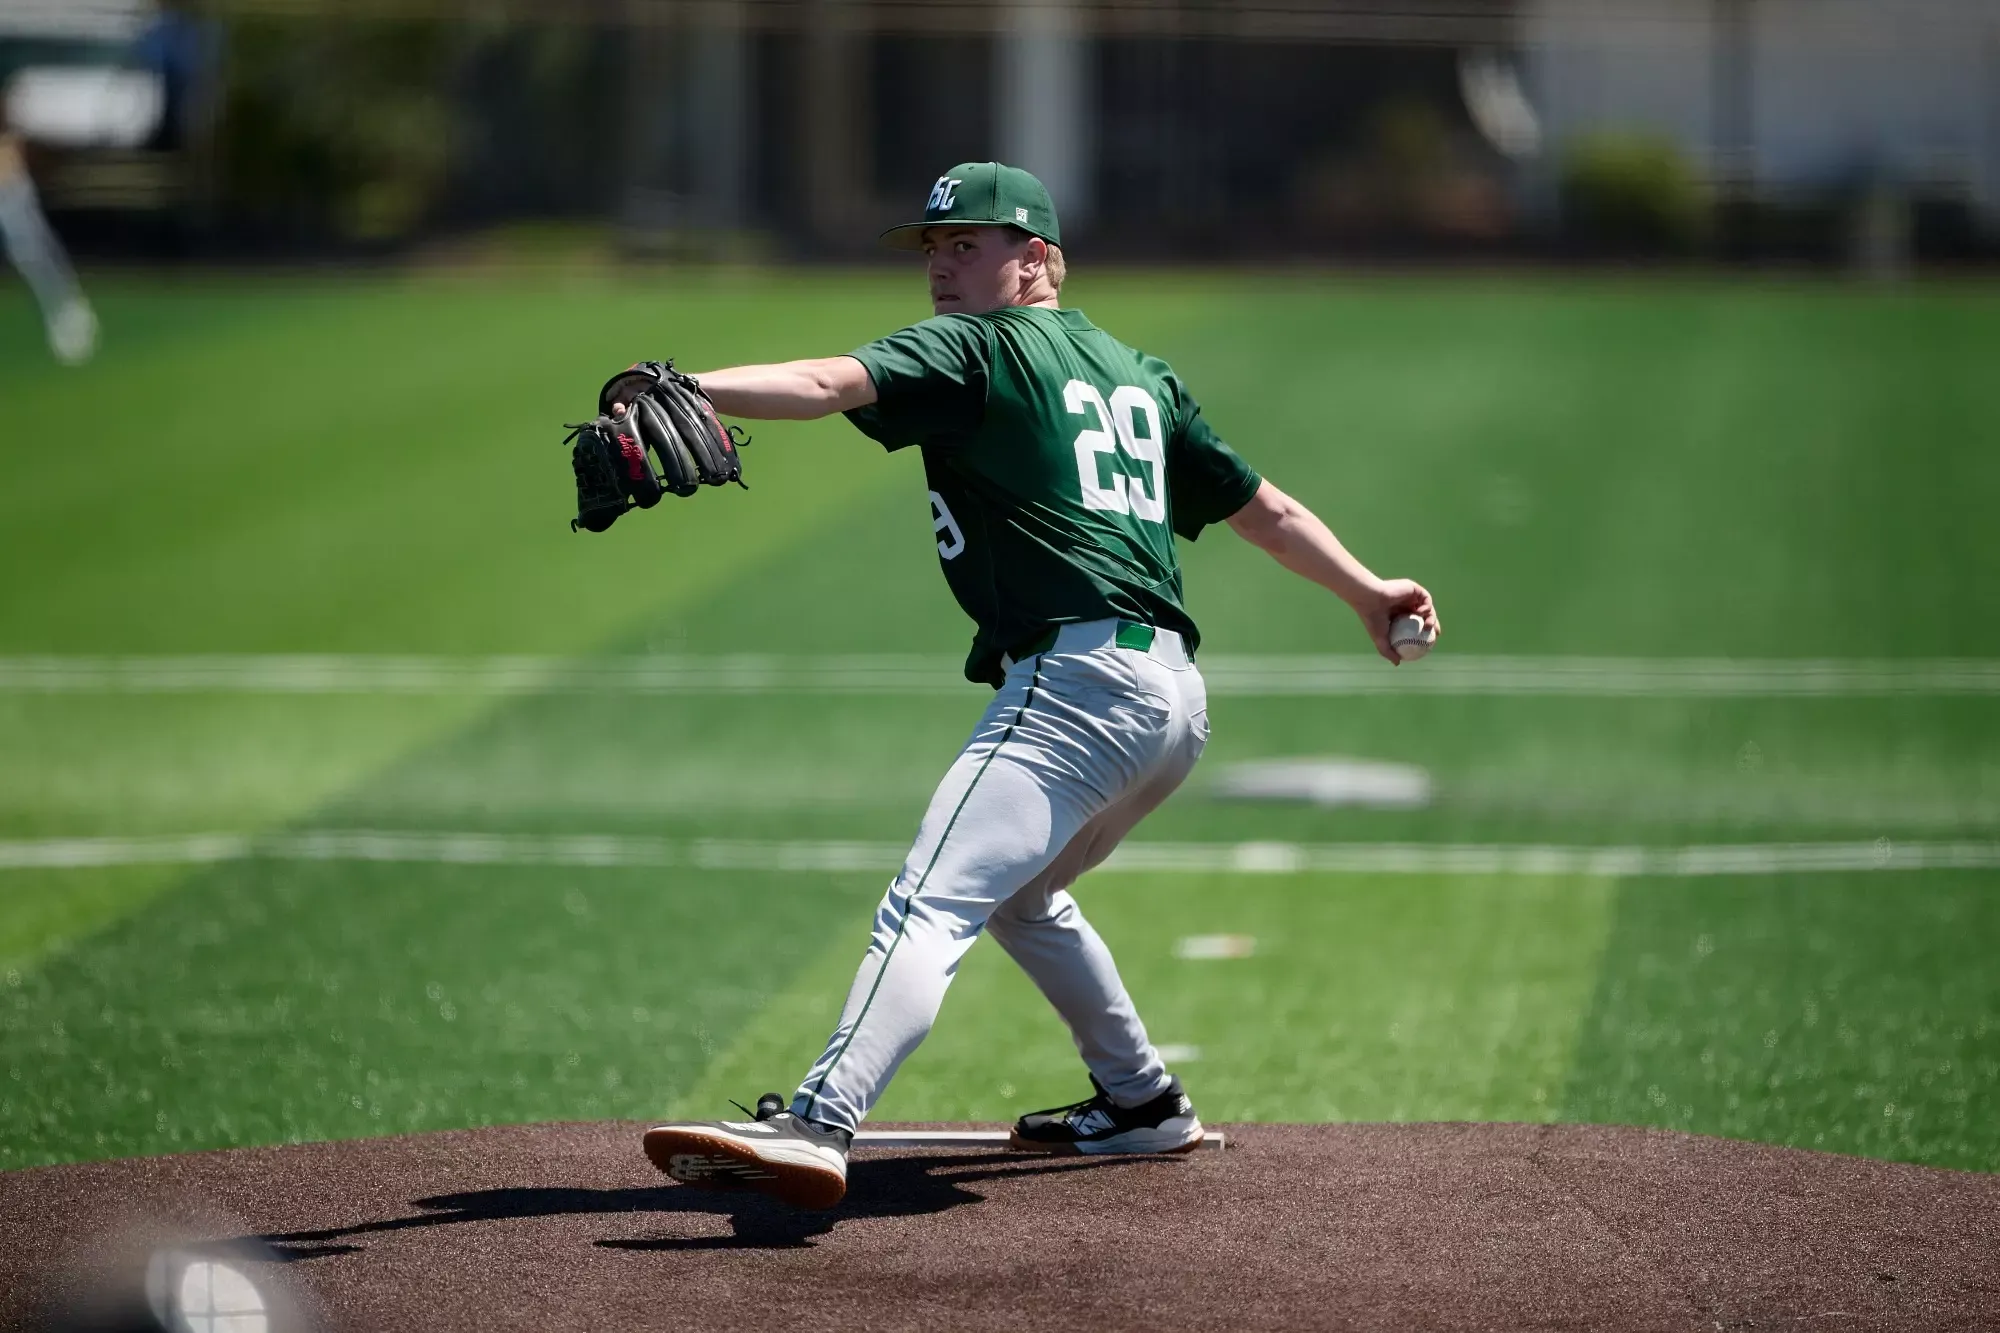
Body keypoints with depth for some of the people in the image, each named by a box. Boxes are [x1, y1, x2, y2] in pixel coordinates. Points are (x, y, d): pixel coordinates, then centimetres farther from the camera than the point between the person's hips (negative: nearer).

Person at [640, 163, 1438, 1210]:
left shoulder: (978, 347, 2)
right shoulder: (1136, 373, 26)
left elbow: (834, 384, -16)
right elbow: (1265, 509, 31)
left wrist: (689, 389, -29)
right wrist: (1366, 592, 42)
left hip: (1076, 681, -9)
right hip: (1176, 697, 9)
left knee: (931, 903, -24)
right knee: (1018, 891, 32)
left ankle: (817, 1127, -41)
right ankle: (1141, 1103, 38)